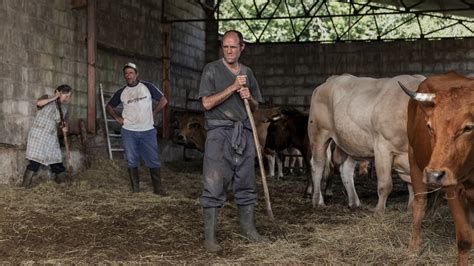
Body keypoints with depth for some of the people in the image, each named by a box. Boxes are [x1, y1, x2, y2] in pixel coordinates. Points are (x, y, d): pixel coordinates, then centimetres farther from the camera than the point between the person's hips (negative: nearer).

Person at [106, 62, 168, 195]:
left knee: (153, 160, -2)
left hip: (148, 131, -2)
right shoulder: (121, 92, 5)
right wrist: (117, 118, 5)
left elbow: (163, 101, 6)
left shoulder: (147, 87, 0)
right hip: (129, 132, 2)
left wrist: (153, 113, 1)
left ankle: (157, 188, 5)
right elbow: (109, 106, 18)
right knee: (132, 161, 5)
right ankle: (135, 189, 13)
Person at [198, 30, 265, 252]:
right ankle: (209, 236, -6)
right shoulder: (212, 70, 0)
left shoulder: (247, 73, 15)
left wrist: (249, 98, -2)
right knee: (214, 184, -8)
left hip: (244, 132, 5)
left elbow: (255, 107, 20)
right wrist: (233, 87, -13)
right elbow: (207, 102, -10)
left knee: (246, 183, 10)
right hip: (219, 131, -5)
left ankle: (248, 228, 23)